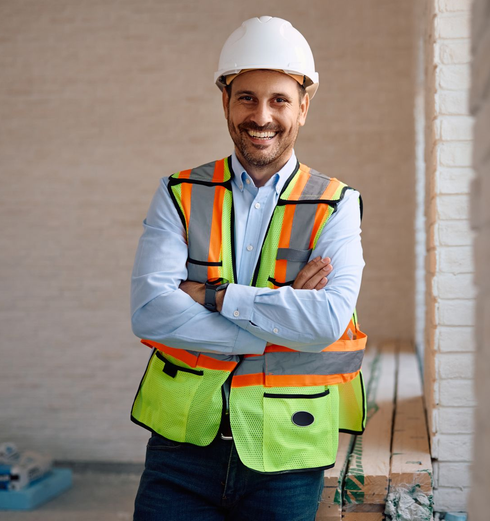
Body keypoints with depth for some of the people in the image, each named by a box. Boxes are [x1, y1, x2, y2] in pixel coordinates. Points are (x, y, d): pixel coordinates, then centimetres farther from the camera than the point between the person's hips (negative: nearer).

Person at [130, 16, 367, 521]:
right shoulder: (179, 195, 2)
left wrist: (210, 295, -16)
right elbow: (149, 310, -12)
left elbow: (328, 319, -16)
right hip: (183, 444, 1)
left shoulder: (336, 207, 0)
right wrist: (284, 318, -15)